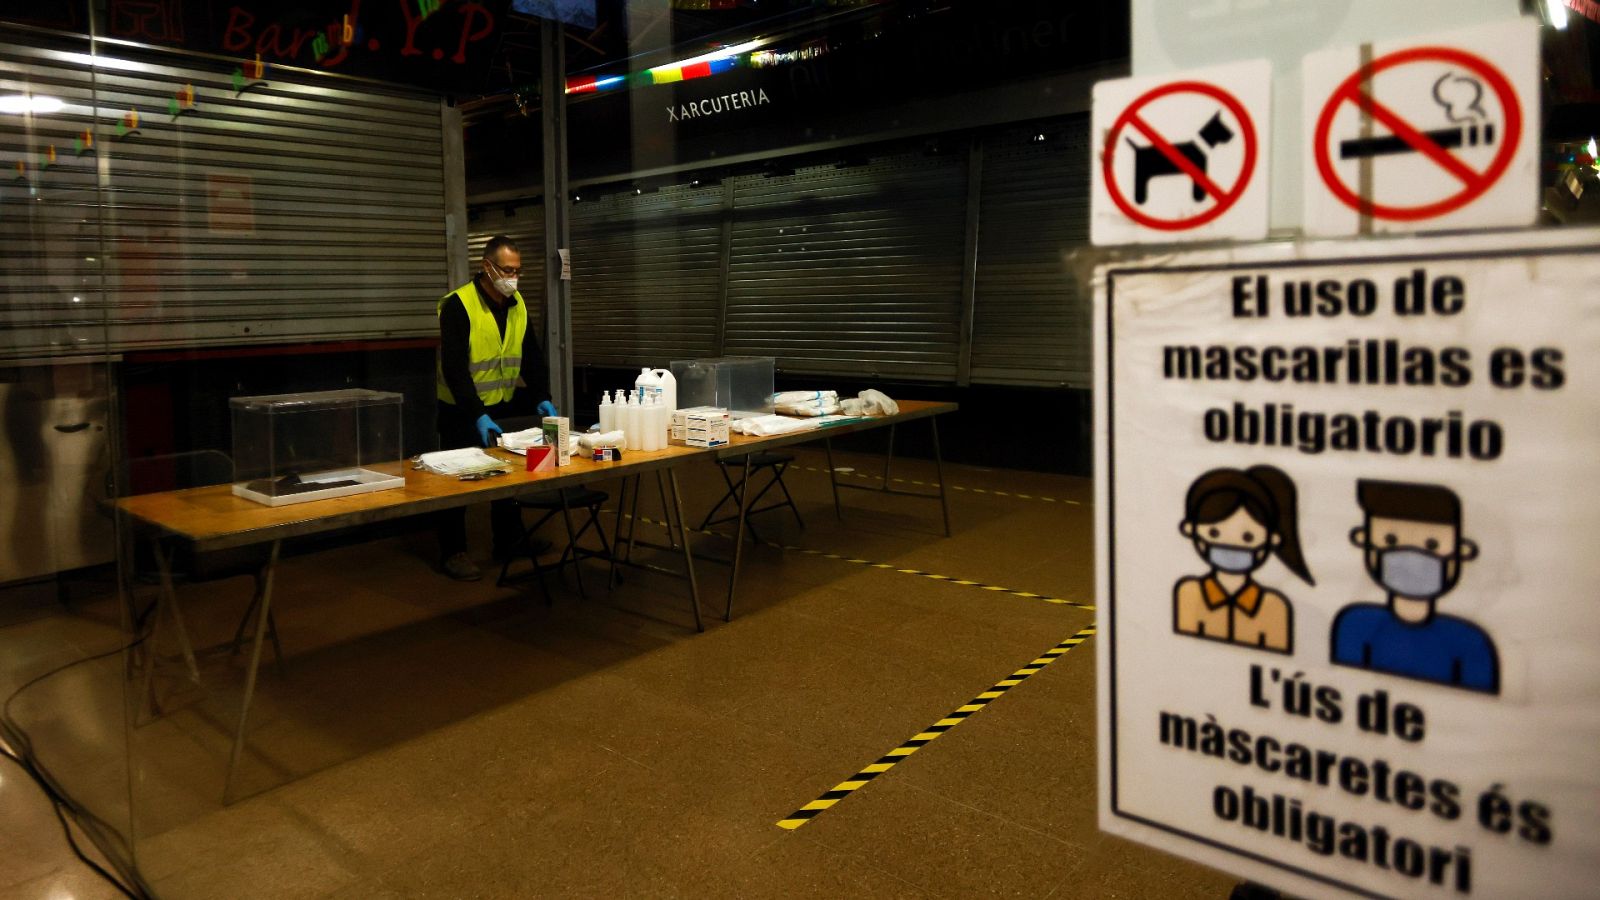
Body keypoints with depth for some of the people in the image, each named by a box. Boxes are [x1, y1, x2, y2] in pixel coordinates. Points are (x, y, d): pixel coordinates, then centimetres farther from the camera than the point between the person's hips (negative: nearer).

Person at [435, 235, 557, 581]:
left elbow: (531, 355, 7)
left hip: (503, 407, 6)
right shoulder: (458, 305, -19)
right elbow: (453, 367, -23)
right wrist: (478, 415, -29)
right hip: (461, 410, -6)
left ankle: (509, 542, 28)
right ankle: (452, 552, 14)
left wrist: (543, 397, -5)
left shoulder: (517, 304, 2)